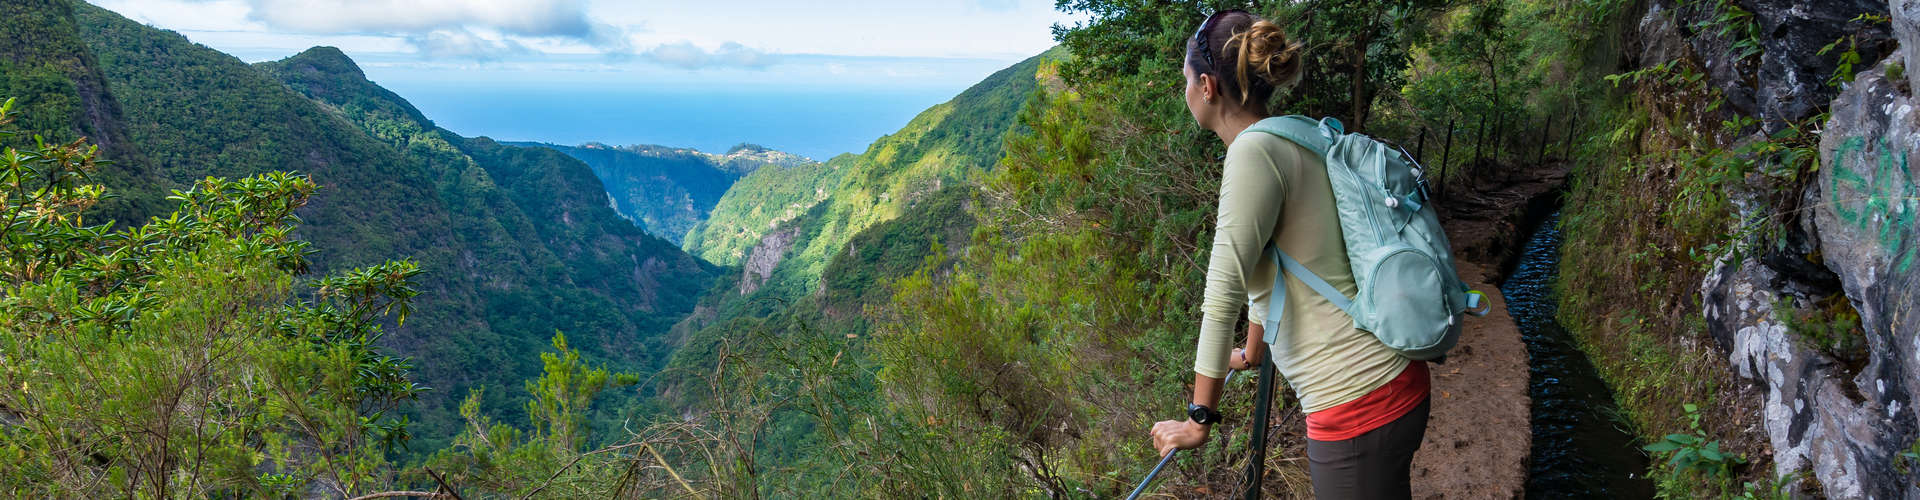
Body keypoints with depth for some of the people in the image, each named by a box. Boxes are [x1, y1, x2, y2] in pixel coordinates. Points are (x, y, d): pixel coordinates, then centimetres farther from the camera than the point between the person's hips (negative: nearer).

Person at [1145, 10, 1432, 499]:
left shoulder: (1255, 151, -17)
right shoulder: (1294, 144, 10)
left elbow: (1224, 292, -18)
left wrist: (1199, 419, -12)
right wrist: (1253, 352, 36)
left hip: (1358, 405, -9)